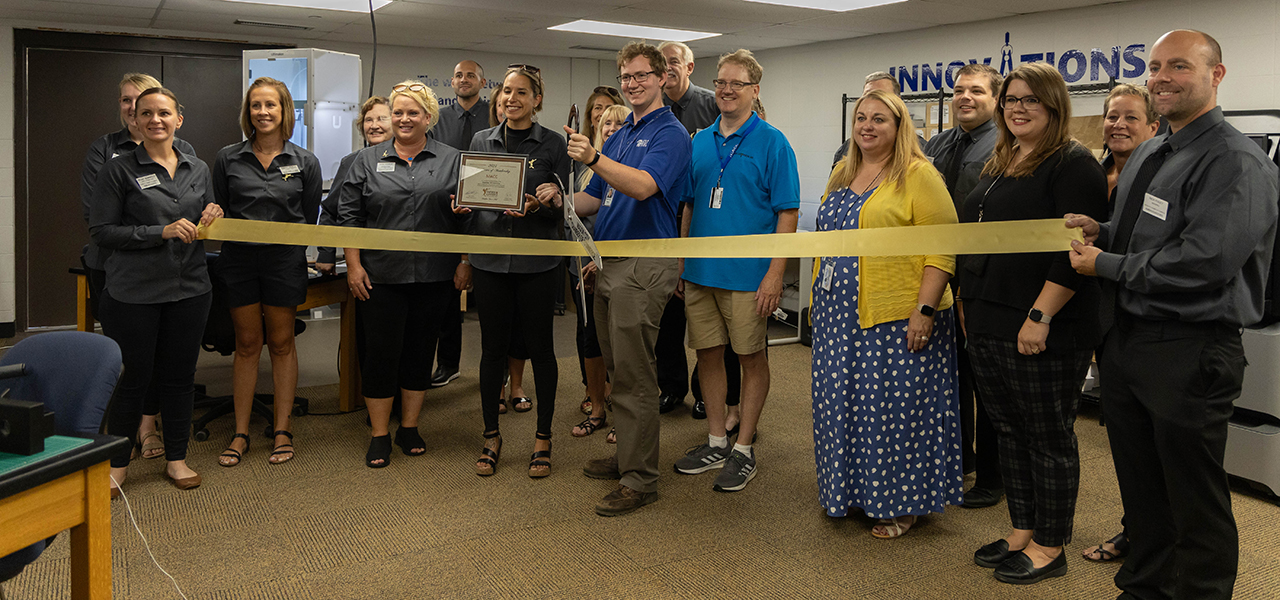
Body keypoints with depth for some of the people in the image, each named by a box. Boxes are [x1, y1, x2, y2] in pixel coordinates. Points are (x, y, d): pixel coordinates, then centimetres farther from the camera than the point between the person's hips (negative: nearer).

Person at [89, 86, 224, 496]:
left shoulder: (198, 169, 10)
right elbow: (101, 231, -8)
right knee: (134, 378, 4)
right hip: (133, 292, -4)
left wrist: (211, 221, -4)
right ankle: (117, 462, 21)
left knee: (180, 375, 10)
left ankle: (176, 458, 23)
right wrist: (161, 232, -17)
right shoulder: (119, 170, -4)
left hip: (189, 289, 4)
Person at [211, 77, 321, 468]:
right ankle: (241, 433, 15)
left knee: (281, 343, 7)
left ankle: (282, 431, 15)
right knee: (247, 344, 6)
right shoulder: (228, 159, 5)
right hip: (239, 260, 1)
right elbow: (217, 213, 10)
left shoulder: (304, 162, 3)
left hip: (284, 260, -1)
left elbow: (310, 218, 6)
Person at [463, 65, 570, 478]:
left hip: (537, 261, -2)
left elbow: (562, 206, -1)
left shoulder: (553, 144, 1)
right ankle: (491, 435, 22)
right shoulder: (481, 141, 10)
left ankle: (543, 438, 18)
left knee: (539, 347, 4)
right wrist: (461, 204, -7)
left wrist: (539, 206, -22)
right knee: (493, 347, 8)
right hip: (490, 257, 2)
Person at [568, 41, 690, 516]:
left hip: (644, 266, -9)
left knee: (634, 377, -6)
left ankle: (640, 479, 2)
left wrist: (594, 159, -40)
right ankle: (628, 455, 27)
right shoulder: (619, 137, 19)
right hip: (611, 264, 9)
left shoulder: (670, 133, -8)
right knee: (617, 370, 15)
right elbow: (596, 199, 22)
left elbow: (644, 186, -26)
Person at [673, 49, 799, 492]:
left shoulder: (771, 142, -5)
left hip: (748, 273, -5)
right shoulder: (700, 142, 11)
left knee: (752, 358, 5)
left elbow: (788, 212, -9)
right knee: (708, 354, 11)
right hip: (700, 272, 5)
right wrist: (680, 261, 11)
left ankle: (744, 449, 16)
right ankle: (716, 443, 24)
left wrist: (775, 273, -16)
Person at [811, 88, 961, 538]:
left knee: (895, 407, 1)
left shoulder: (918, 175, -8)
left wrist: (925, 309, -20)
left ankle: (901, 504, 17)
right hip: (840, 315, 7)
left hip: (896, 318, -7)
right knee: (843, 403, 13)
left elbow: (942, 248, -13)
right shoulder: (842, 175, 15)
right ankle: (848, 489, 30)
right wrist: (821, 297, 18)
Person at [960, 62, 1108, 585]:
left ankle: (1049, 548, 17)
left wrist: (1040, 317, -23)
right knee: (1009, 431, 16)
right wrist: (971, 304, 19)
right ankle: (1022, 531, 29)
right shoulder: (999, 165, 16)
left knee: (1049, 439, 4)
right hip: (988, 326, 9)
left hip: (1041, 333, -8)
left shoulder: (1073, 164, -10)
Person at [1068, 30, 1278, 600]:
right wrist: (1102, 232, 3)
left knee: (1196, 504, 6)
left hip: (1188, 352, -8)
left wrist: (1106, 265, -15)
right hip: (1124, 339, 9)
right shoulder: (1145, 155, 13)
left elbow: (1204, 263, -26)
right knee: (1139, 486, 21)